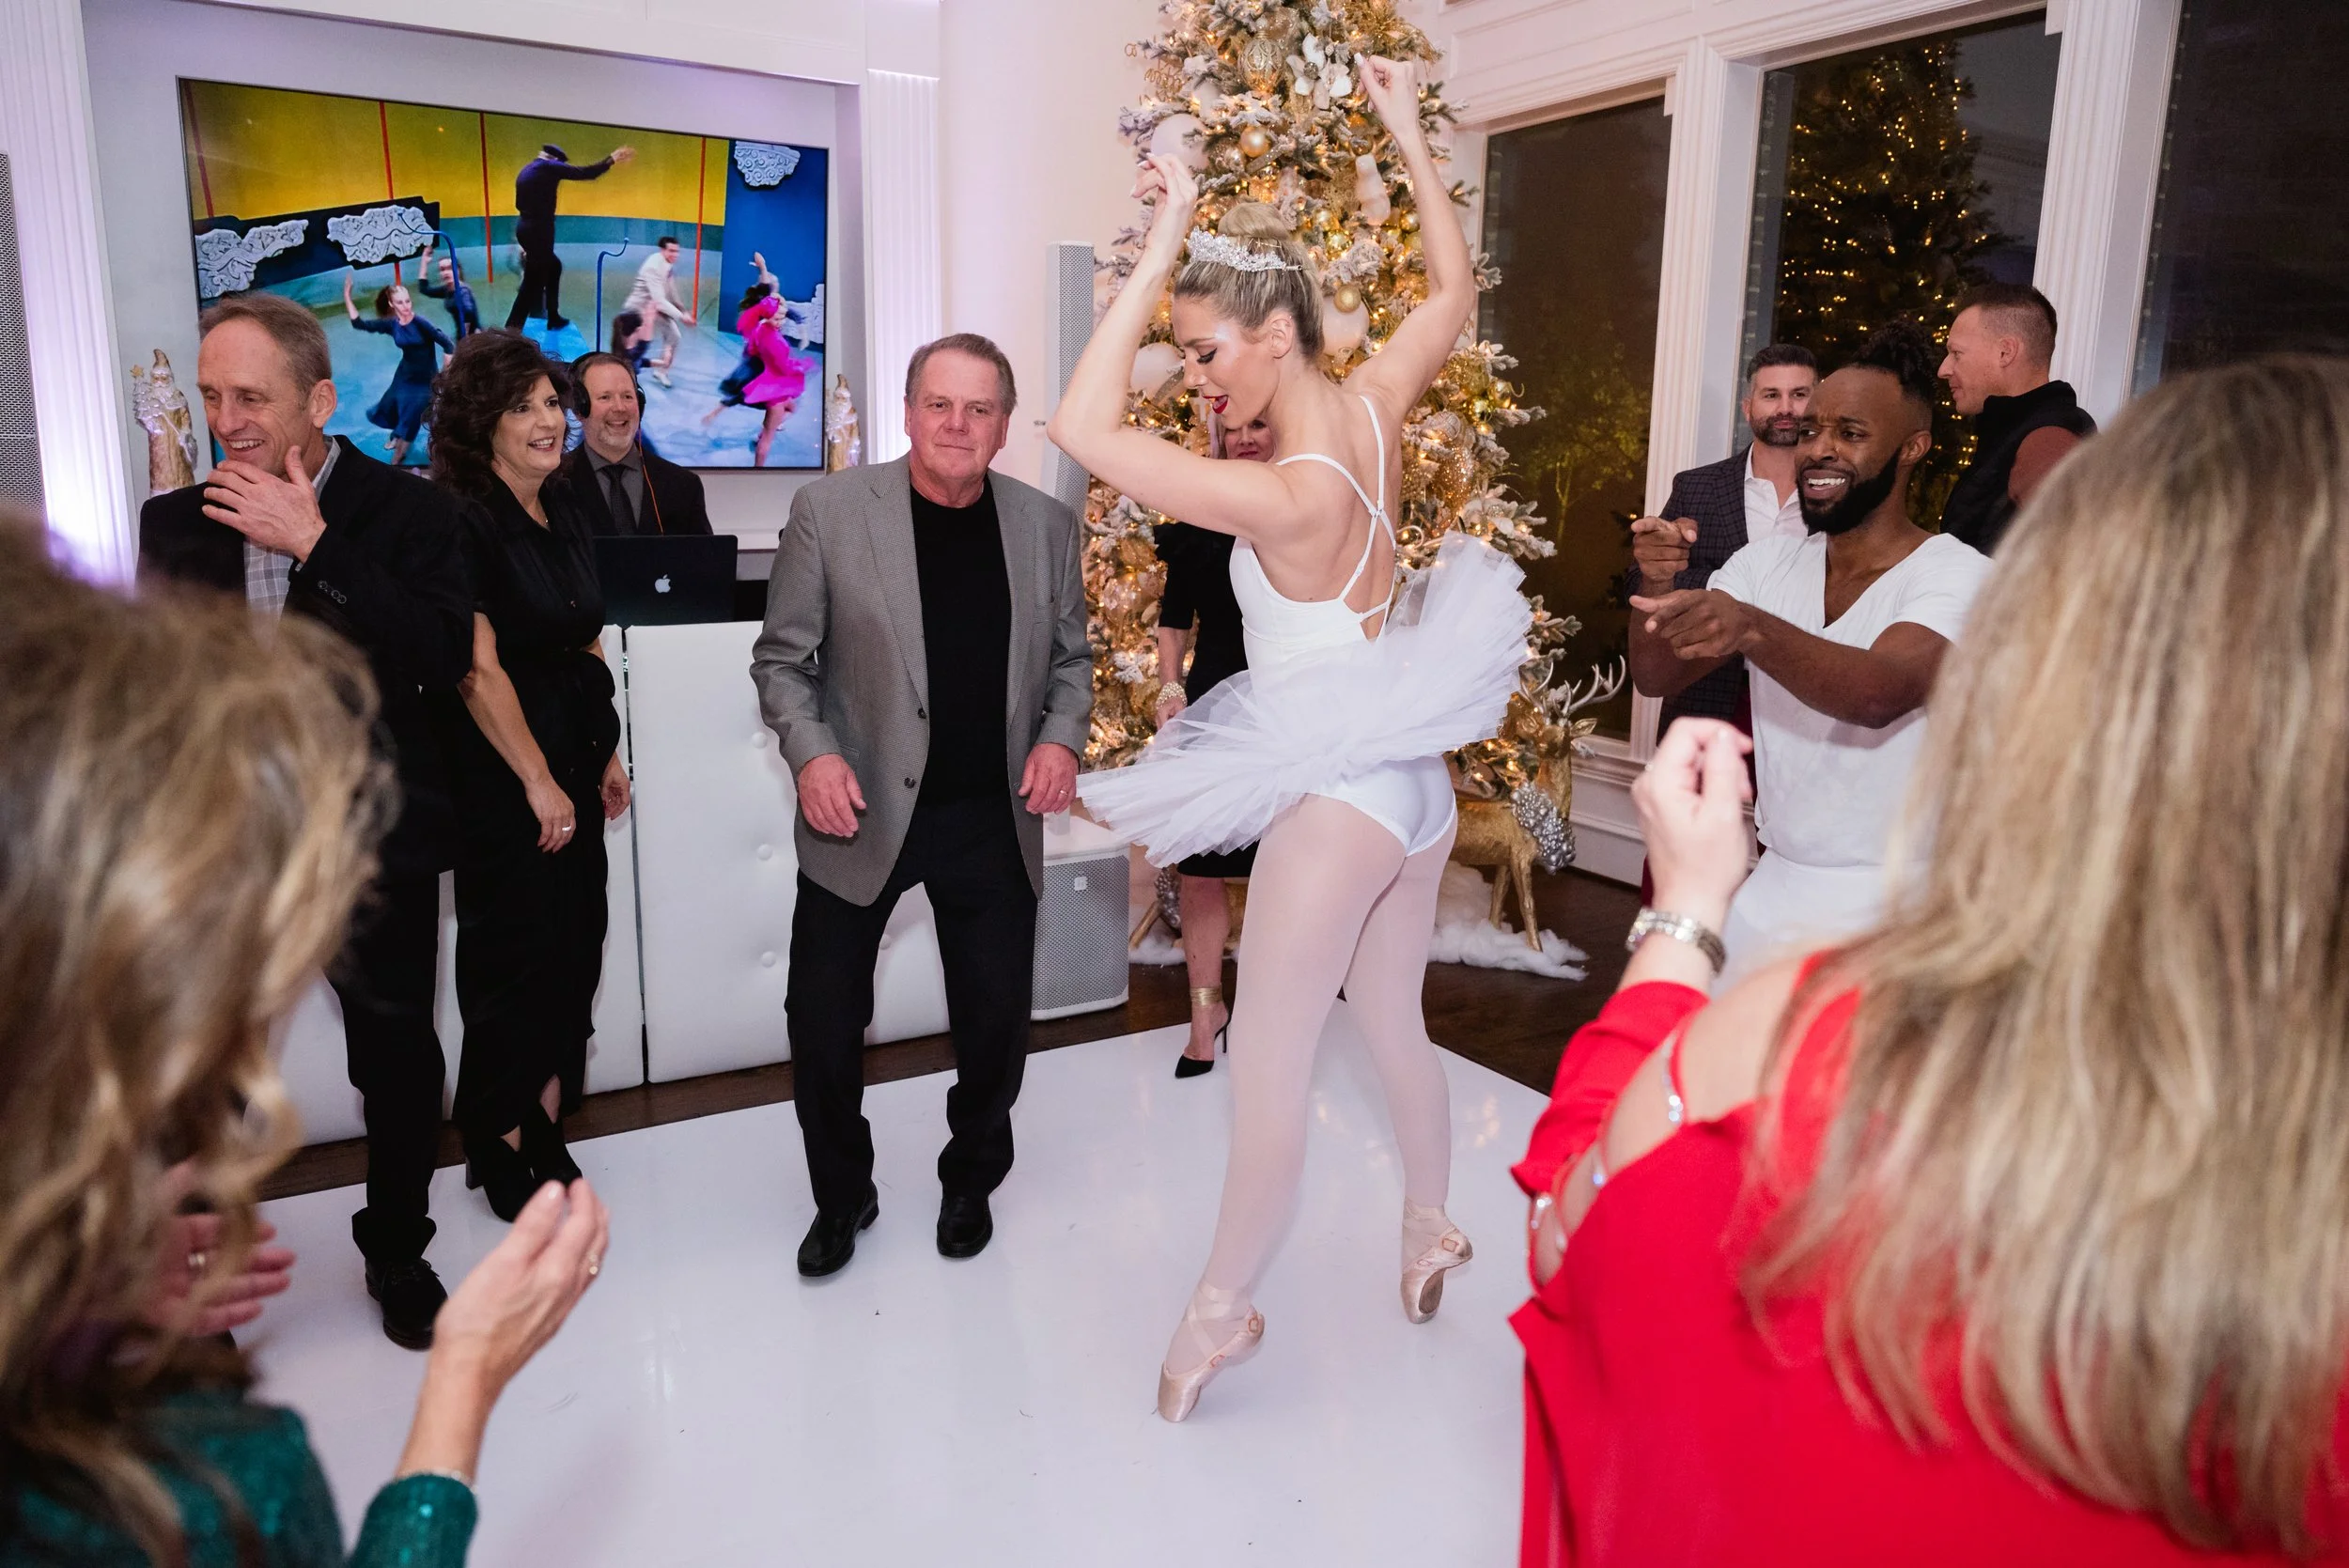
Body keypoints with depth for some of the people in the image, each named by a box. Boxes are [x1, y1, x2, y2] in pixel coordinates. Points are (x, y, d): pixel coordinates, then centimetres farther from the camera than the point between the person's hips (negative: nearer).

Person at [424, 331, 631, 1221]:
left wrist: (607, 754, 13)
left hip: (572, 755, 8)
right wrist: (538, 780, -17)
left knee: (574, 939, 10)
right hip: (500, 769, -7)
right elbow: (479, 671, -18)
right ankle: (501, 1144, 19)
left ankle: (545, 1119, 24)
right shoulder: (460, 521, -14)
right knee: (513, 948, 2)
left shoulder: (562, 511, 10)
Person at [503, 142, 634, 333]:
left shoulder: (527, 170, 15)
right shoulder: (548, 166, -9)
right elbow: (585, 173, -10)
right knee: (533, 281, -6)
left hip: (527, 228, 9)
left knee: (553, 267, 26)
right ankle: (511, 328, -7)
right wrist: (611, 159, -1)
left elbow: (521, 203, 18)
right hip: (538, 231, -9)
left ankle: (553, 318, 31)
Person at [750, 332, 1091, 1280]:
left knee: (996, 1020, 12)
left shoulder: (1046, 525, 2)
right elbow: (783, 657, -1)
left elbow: (1070, 655, 11)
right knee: (823, 1020, 7)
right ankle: (842, 1199, 33)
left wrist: (1061, 737, -6)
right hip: (862, 812, -1)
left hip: (993, 819, 2)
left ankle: (971, 1184, 38)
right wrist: (811, 752, -17)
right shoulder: (829, 510, -6)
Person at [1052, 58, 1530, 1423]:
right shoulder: (1372, 411, -4)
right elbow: (1455, 294, 15)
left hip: (1338, 791, -8)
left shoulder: (1289, 498, -26)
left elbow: (1085, 429, -29)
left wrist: (1162, 247, -25)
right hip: (1413, 777, 8)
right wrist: (1413, 140, 18)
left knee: (1268, 1062, 4)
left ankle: (1225, 1305, 19)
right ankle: (1431, 1222, 41)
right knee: (1395, 1025, 23)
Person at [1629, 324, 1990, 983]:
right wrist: (1656, 584, -23)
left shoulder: (1958, 575, -13)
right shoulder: (1764, 564, 5)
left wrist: (1753, 630, -47)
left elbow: (1880, 693, -32)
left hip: (1885, 904, -5)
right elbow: (1657, 677, -4)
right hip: (1772, 884, 5)